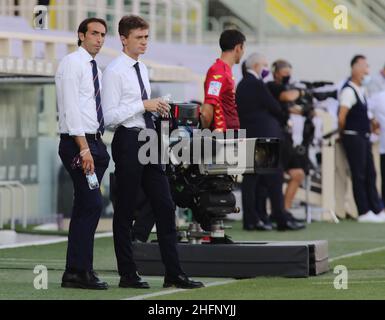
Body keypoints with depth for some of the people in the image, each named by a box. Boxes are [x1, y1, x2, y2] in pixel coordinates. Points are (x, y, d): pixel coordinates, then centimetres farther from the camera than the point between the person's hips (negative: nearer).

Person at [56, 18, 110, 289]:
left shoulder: (96, 68, 19)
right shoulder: (72, 63, -8)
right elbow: (71, 108, -16)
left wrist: (98, 146, 12)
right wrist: (84, 148, -21)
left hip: (94, 142, 9)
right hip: (77, 143, -9)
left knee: (85, 208, 8)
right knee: (92, 205, -14)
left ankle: (76, 271, 11)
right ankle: (80, 270, -11)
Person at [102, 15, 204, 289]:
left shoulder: (142, 69, 16)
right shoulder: (115, 71, -10)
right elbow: (110, 116, -16)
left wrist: (157, 107, 10)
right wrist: (144, 105, -18)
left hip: (149, 141, 8)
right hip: (128, 141, -8)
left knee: (165, 207, 4)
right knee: (126, 210, 1)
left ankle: (174, 274, 7)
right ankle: (128, 274, 10)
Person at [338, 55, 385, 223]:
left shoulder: (362, 89, 12)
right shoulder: (349, 90, -16)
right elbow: (341, 117, -19)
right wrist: (343, 132, -6)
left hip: (364, 137, 9)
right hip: (353, 138, -9)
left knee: (370, 174, 10)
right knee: (359, 175, -3)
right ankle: (364, 212, 2)